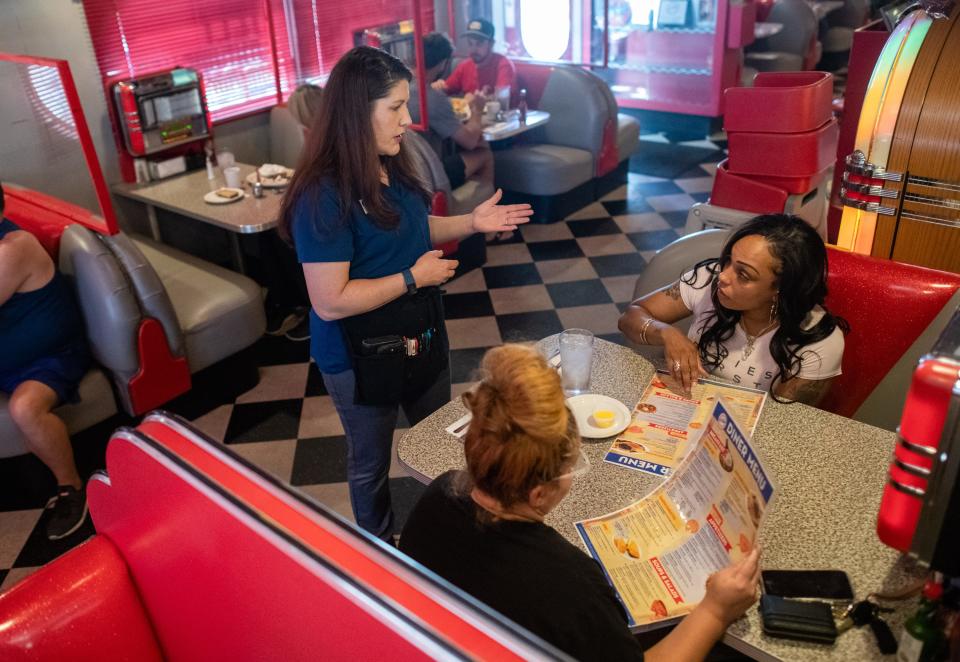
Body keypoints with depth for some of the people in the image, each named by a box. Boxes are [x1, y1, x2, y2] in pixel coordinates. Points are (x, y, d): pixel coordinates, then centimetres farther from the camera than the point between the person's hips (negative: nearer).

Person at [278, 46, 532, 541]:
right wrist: (413, 278, -23)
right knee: (371, 462, 17)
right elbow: (330, 302, -29)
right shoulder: (324, 196, -28)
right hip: (361, 356, -8)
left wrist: (471, 223, 0)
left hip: (421, 334, 8)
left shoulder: (392, 168, -3)